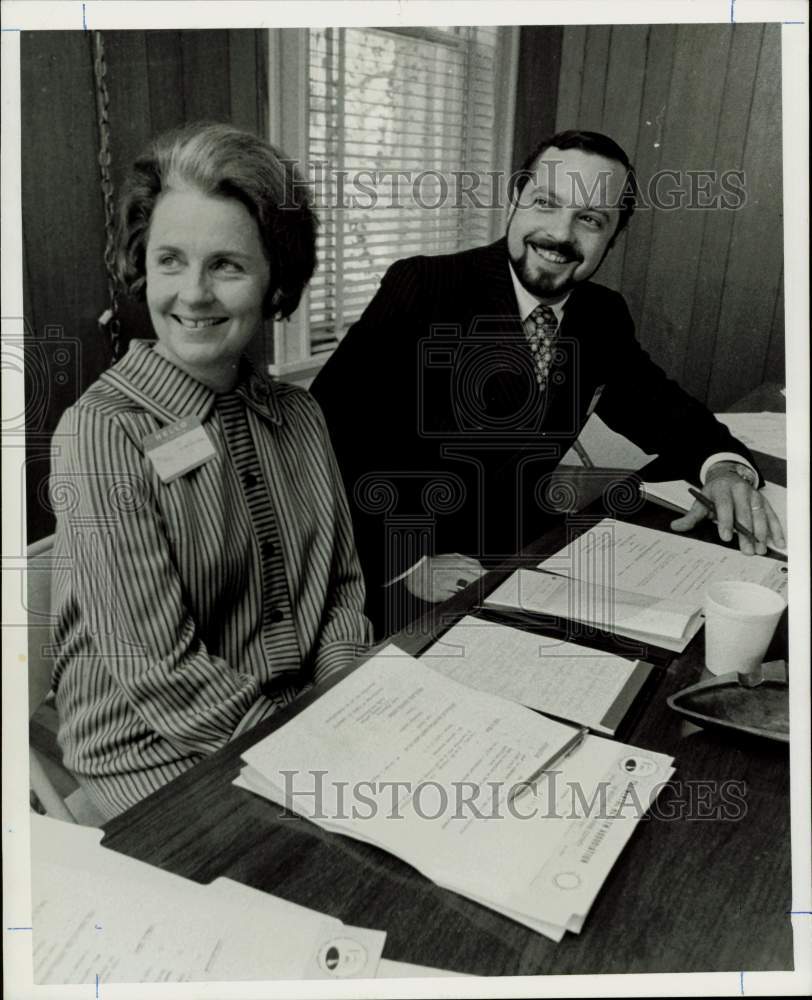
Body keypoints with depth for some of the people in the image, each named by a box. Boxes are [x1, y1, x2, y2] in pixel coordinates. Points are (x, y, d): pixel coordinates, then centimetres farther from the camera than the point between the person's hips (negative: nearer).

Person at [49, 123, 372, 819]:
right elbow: (160, 675, -18)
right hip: (156, 755, -5)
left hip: (306, 717, 5)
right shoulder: (102, 434, -16)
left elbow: (343, 591, 6)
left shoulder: (299, 415, 2)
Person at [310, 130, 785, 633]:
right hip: (396, 581, -5)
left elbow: (659, 406, 17)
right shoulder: (421, 287, -12)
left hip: (521, 560, 6)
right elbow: (331, 426, -18)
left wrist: (725, 466, -5)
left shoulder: (604, 317, 5)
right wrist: (406, 559, -26)